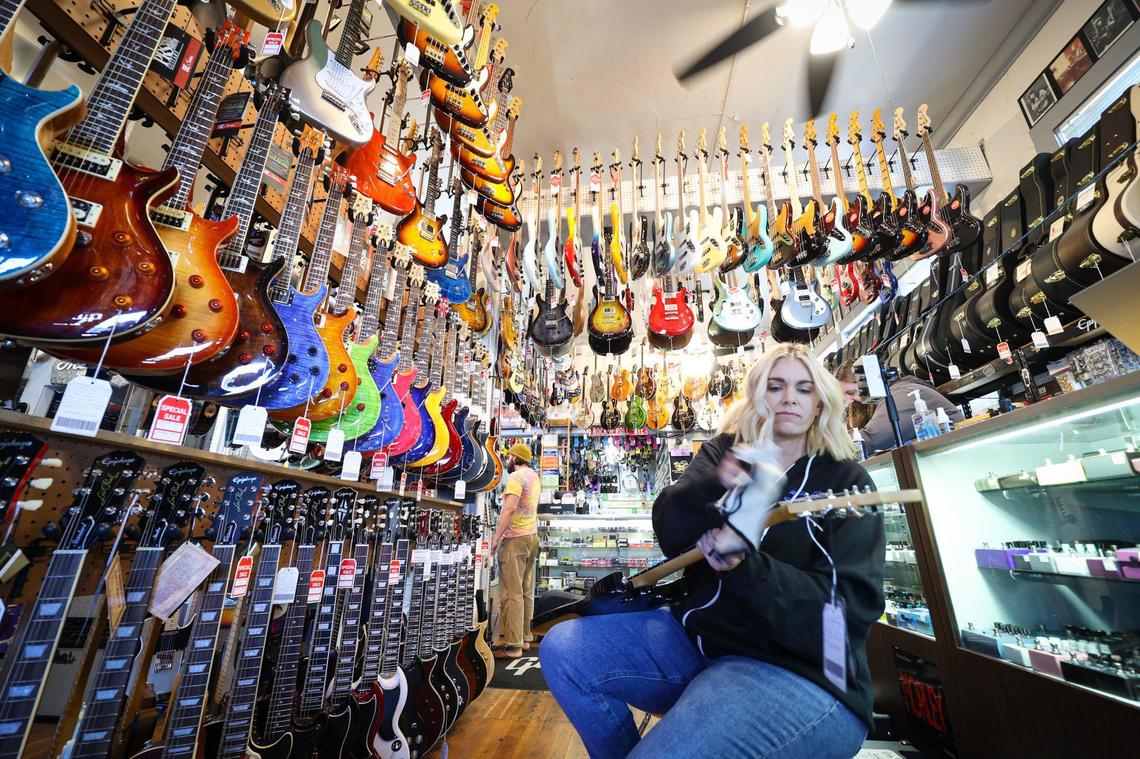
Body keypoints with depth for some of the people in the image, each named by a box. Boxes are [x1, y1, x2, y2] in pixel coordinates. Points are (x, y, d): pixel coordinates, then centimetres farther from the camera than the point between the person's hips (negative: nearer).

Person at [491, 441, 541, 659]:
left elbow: (510, 508, -24)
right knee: (526, 591, 12)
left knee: (512, 593, -4)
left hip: (515, 539, -9)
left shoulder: (516, 476, -13)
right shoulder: (534, 476, 13)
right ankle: (525, 638, 19)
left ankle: (513, 645, 1)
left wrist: (496, 536, -20)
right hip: (531, 537, 9)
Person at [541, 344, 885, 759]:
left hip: (798, 674, -4)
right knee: (562, 649, -10)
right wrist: (719, 484, -30)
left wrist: (742, 566, -27)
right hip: (699, 636, 4)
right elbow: (668, 531, -10)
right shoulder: (723, 452, 5)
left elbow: (851, 606, -12)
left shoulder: (846, 481, -2)